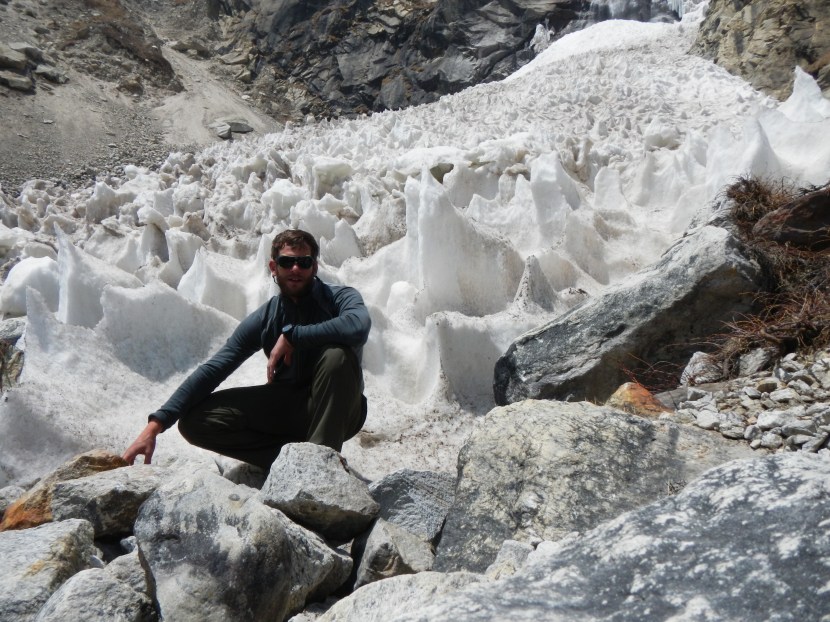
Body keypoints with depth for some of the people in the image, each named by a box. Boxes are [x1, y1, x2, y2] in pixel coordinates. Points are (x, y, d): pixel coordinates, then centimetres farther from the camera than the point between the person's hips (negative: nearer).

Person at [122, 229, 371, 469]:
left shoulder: (339, 298, -12)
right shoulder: (263, 319, -4)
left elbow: (359, 326, -39)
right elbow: (211, 370, -10)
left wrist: (291, 335, -30)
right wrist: (156, 424, -18)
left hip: (337, 412, -3)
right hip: (287, 406, 4)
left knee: (337, 354, -35)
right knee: (194, 420, -12)